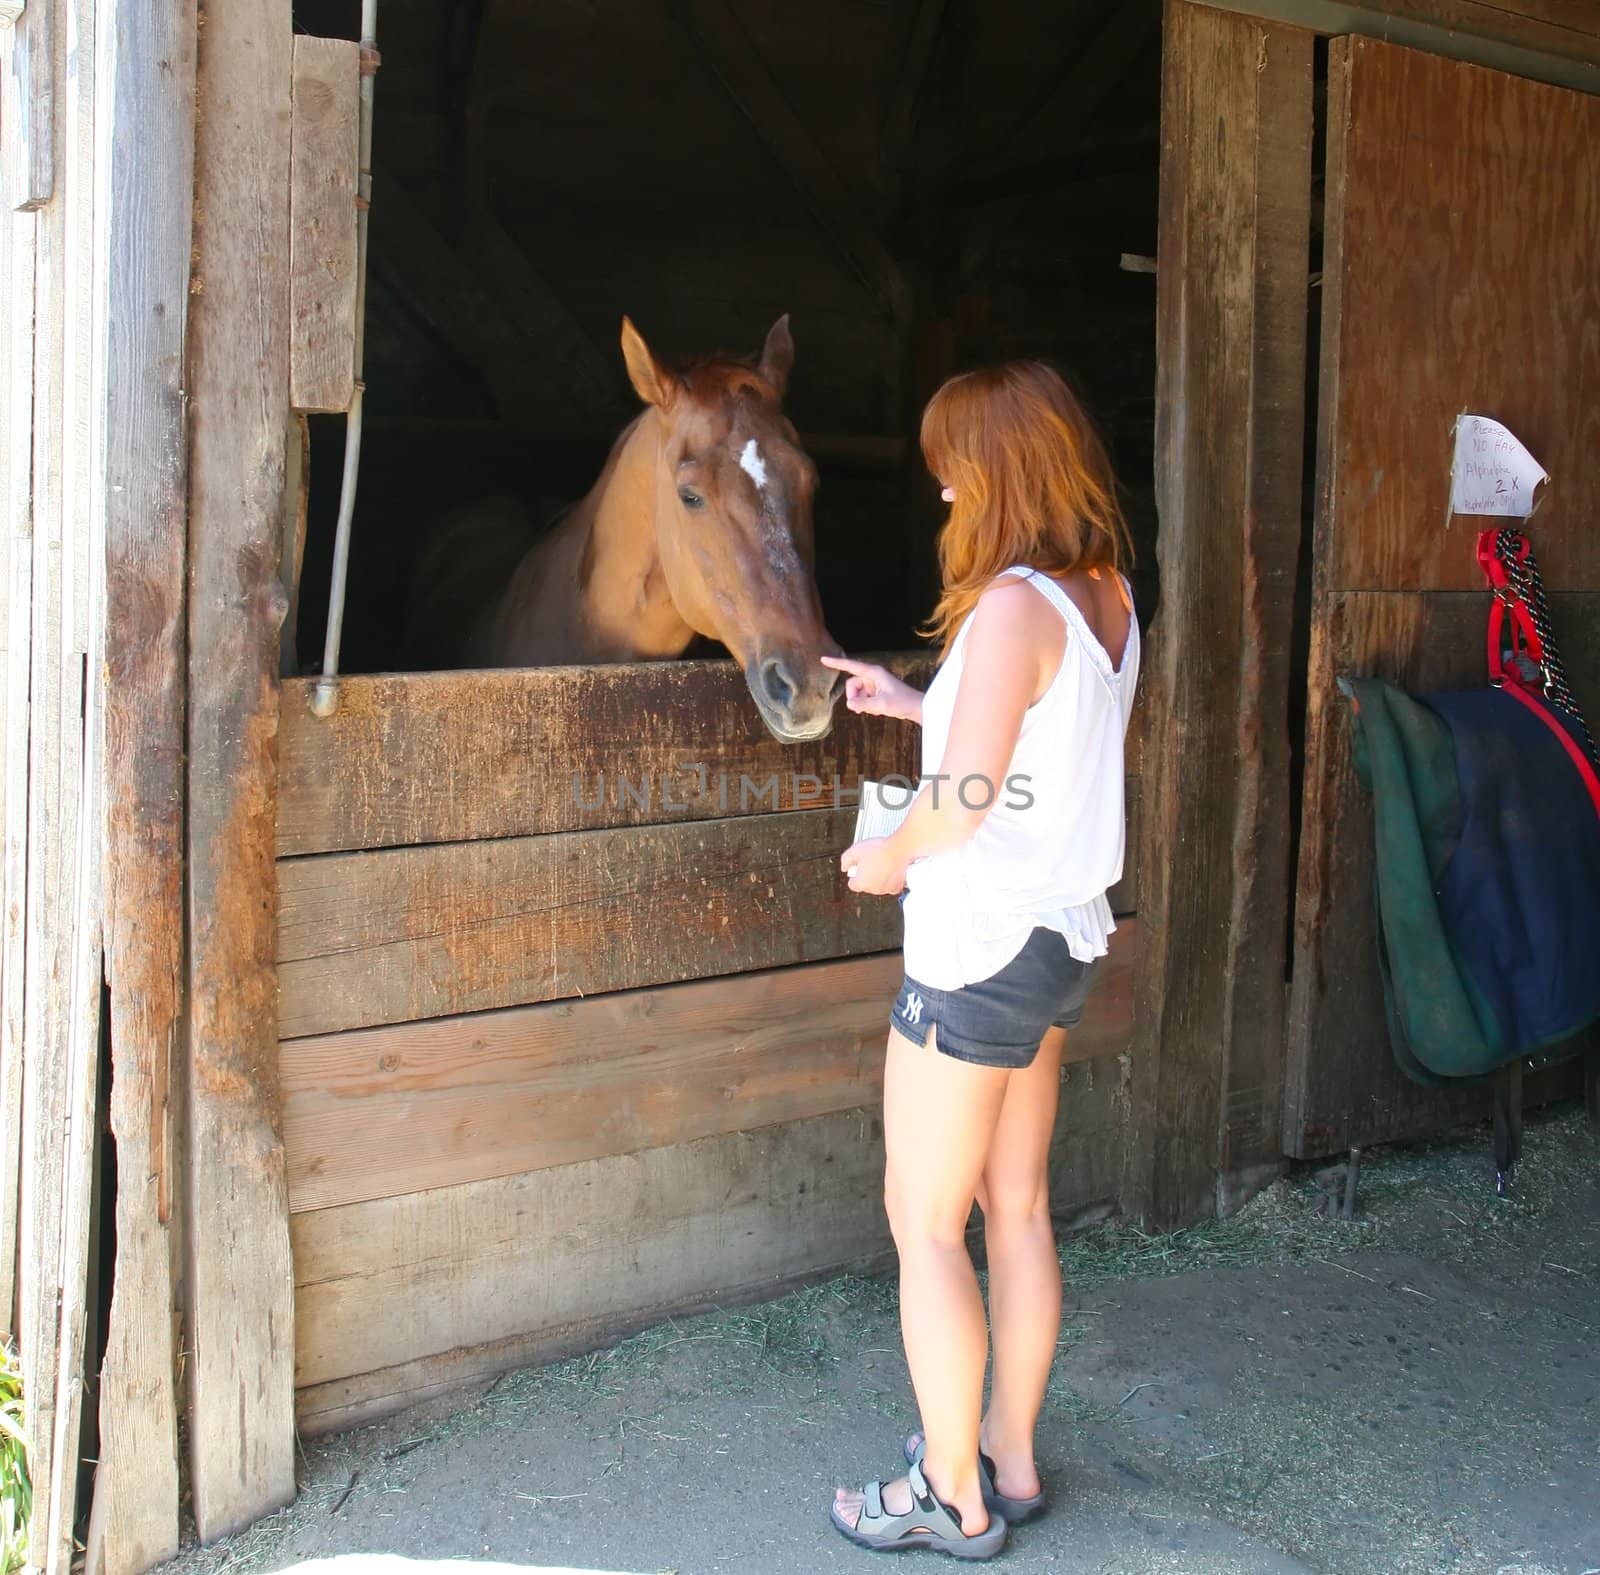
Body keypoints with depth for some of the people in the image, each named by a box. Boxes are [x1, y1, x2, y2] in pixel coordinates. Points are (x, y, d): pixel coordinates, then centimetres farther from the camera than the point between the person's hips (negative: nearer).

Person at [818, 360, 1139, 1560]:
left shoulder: (1012, 603, -21)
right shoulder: (1109, 596, 6)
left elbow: (968, 792, -26)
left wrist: (887, 858, -8)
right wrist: (913, 703, 18)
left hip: (979, 952, -9)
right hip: (1064, 942, 9)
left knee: (927, 1223, 5)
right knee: (1019, 1210, 18)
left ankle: (953, 1497, 16)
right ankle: (1010, 1458, 30)